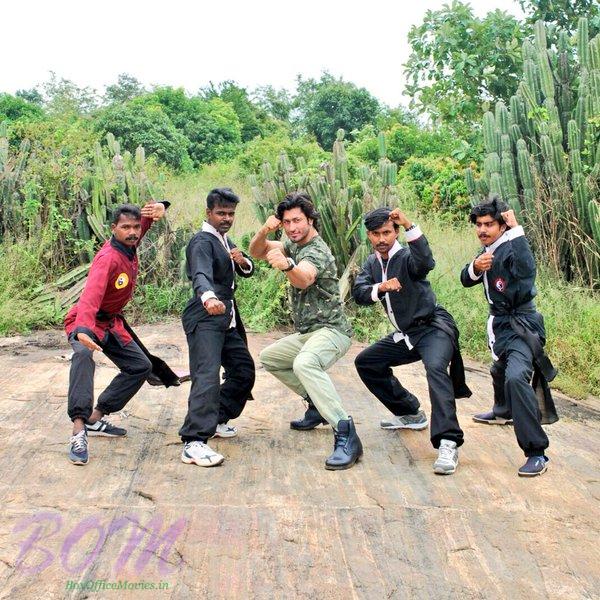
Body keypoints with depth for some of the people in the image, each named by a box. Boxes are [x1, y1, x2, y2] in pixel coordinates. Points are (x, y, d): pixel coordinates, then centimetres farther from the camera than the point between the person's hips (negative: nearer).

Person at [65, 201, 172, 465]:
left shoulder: (130, 245, -7)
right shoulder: (108, 258, -30)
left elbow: (148, 214, 8)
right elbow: (91, 295, -46)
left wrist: (159, 207, -18)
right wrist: (83, 329, -63)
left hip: (111, 322, 9)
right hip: (86, 323, -9)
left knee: (141, 366, 10)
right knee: (83, 354, -39)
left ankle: (96, 420, 13)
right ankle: (79, 431, -47)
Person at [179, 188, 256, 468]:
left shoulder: (225, 240, 17)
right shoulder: (202, 242, -12)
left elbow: (247, 271, 19)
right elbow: (201, 275, -32)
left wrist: (242, 261, -7)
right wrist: (209, 298, -54)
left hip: (226, 320, 10)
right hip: (205, 319, -10)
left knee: (244, 370, 16)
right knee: (207, 376, -22)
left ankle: (216, 420, 30)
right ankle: (194, 443, -26)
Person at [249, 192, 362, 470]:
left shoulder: (317, 251, -16)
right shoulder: (294, 245, 12)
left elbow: (304, 280, -39)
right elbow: (256, 251, 6)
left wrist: (287, 265, -61)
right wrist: (264, 231, -15)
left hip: (330, 330, -10)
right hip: (307, 333, 10)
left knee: (304, 363, -39)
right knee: (269, 357, 25)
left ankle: (346, 435, -43)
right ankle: (318, 405, 26)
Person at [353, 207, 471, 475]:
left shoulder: (407, 257, -12)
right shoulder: (372, 264, 8)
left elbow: (425, 261, -36)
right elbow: (358, 293, -7)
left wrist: (409, 225, -44)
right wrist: (381, 287, -27)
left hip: (433, 327, -8)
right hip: (406, 334, 8)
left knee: (435, 368, -35)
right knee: (365, 362, 13)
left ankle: (448, 443, -43)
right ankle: (410, 413, 24)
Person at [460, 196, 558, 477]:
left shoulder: (510, 249, -19)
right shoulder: (488, 250, 7)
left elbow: (527, 269, -41)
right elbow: (466, 280, 4)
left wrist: (516, 229, -36)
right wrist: (476, 267, -18)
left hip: (521, 326, -9)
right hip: (500, 324, 9)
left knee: (516, 377, -32)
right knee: (500, 370, 34)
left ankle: (537, 453, -28)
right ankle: (503, 410, 66)